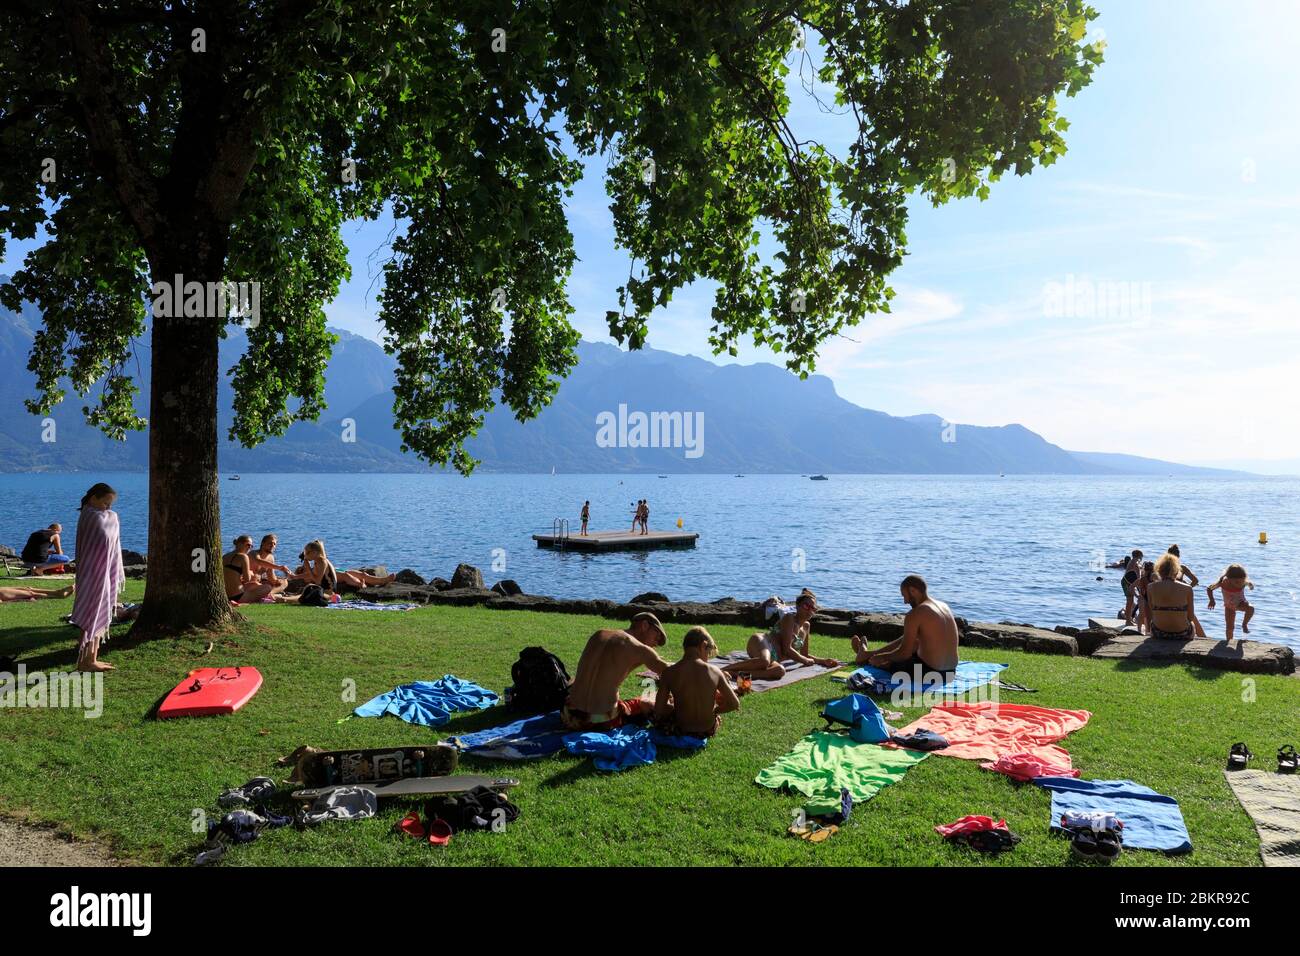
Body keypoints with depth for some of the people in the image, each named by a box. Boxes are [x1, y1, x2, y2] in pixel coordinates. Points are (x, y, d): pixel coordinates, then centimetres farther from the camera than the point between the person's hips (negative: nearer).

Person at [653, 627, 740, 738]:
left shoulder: (670, 672, -14)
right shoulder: (714, 671, -11)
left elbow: (658, 710, -12)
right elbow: (735, 704, -4)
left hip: (681, 731, -2)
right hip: (709, 730, 2)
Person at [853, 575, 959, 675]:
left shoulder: (915, 614, -18)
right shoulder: (944, 606, 8)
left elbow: (905, 653, -15)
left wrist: (881, 657, 4)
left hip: (929, 673, -8)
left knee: (885, 661, 19)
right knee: (903, 641, 30)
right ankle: (867, 654, 51)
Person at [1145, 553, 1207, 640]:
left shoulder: (1151, 587, -7)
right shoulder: (1187, 589, -10)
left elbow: (1149, 616, -6)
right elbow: (1190, 617, -4)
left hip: (1158, 634, 1)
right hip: (1182, 635, -1)